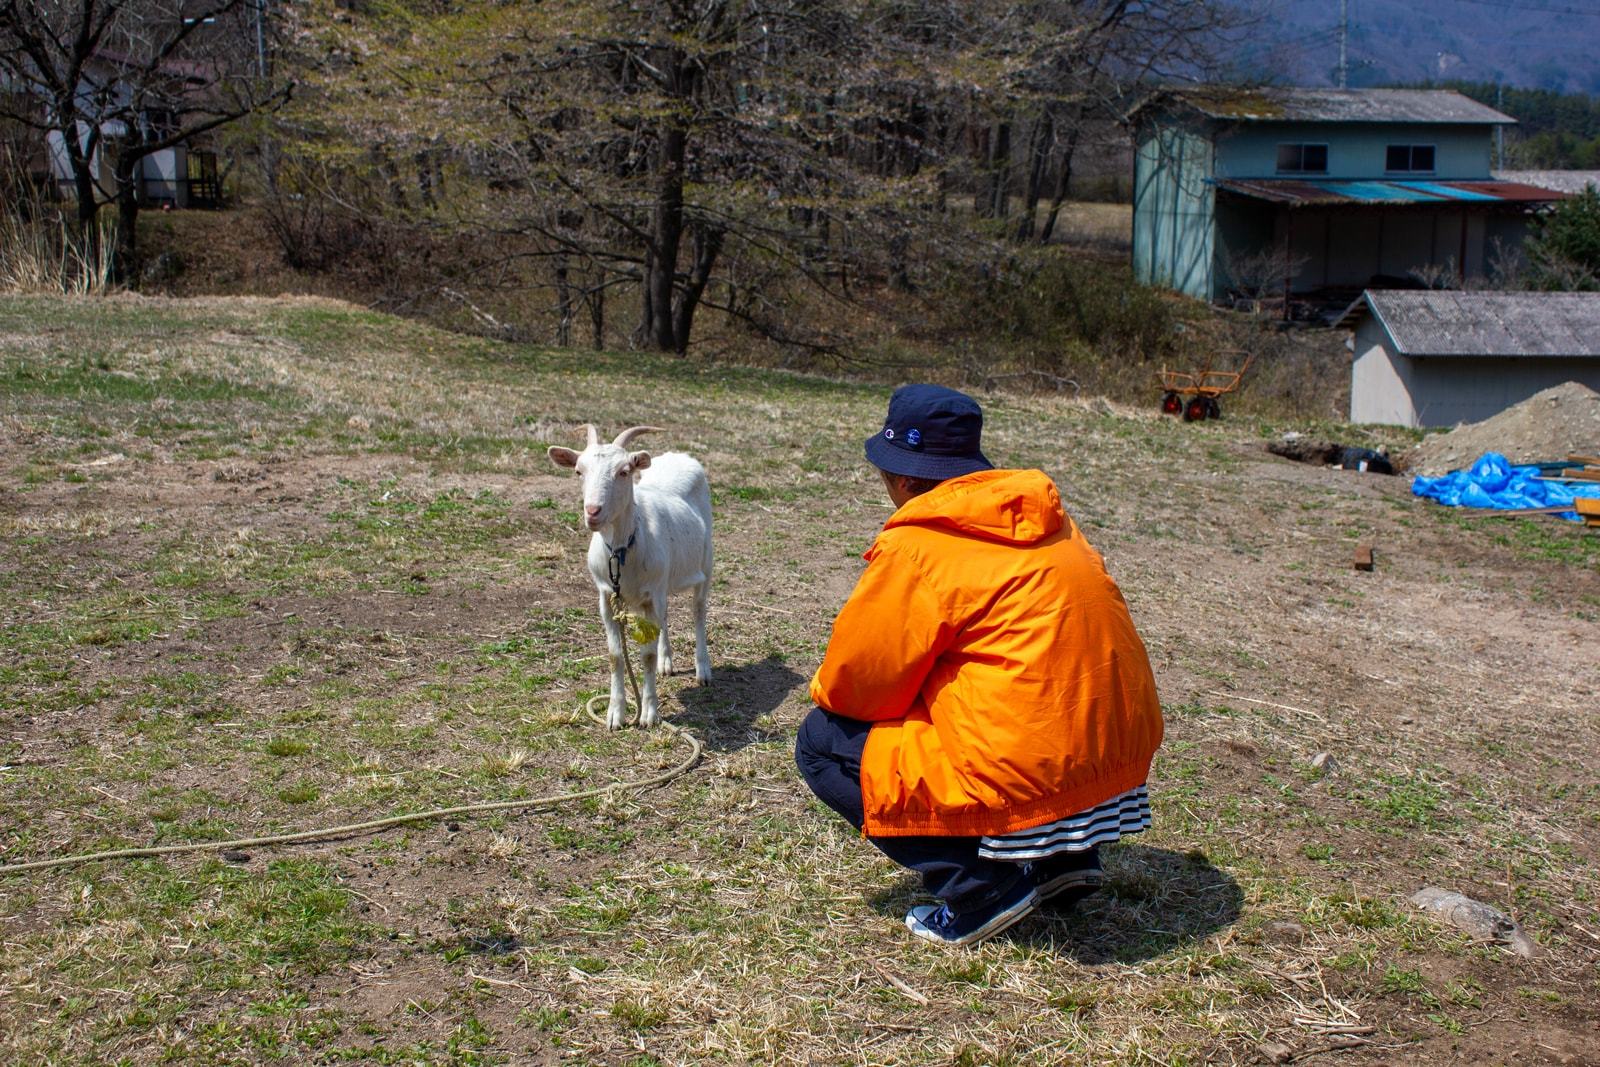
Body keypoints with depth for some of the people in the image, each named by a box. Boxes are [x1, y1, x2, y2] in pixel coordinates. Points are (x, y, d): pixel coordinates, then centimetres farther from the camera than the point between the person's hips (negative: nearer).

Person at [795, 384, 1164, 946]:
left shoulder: (914, 547, -11)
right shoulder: (1037, 515, 12)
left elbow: (855, 680, -6)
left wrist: (824, 689, 18)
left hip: (1030, 775, -8)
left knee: (822, 742, 6)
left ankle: (982, 887, 0)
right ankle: (1065, 858, 21)